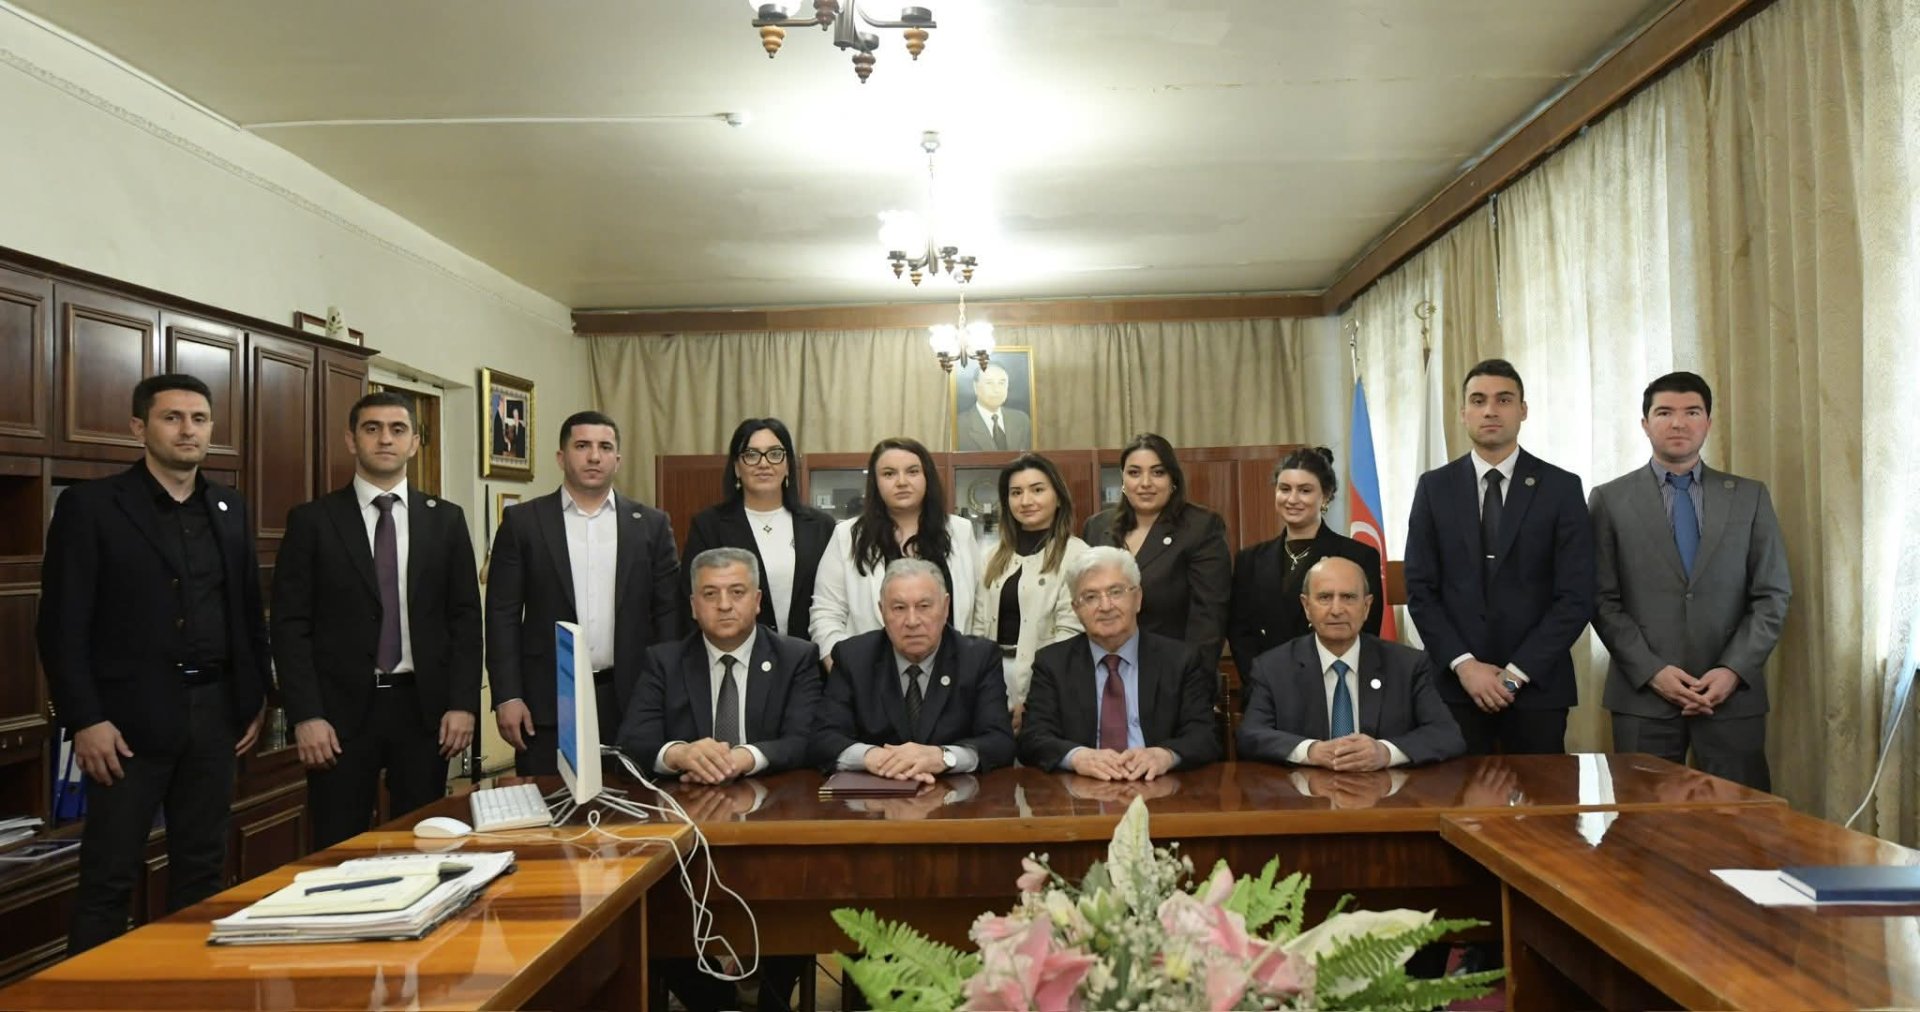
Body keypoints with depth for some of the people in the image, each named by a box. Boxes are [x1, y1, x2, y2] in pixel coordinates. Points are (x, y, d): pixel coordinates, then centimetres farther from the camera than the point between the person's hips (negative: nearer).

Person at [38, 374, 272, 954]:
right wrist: (84, 720, -13)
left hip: (214, 709, 5)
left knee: (203, 868, 12)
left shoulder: (229, 510, 10)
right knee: (110, 876, 2)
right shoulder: (91, 506, -4)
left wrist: (256, 697, 9)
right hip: (131, 714, -4)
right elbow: (62, 625, -8)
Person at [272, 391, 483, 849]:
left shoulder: (446, 519, 7)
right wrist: (305, 715, -10)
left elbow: (465, 617, 6)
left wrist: (463, 703, -3)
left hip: (424, 706, 2)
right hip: (342, 708, -1)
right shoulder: (312, 520, 1)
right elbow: (290, 625, -2)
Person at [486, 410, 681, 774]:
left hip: (632, 699, 1)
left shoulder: (651, 524, 6)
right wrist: (507, 696, -6)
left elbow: (668, 611, 6)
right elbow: (503, 614, 1)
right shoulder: (523, 521, 3)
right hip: (547, 700, -1)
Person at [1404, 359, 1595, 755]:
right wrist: (1463, 664, -10)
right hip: (1454, 682, 1)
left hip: (1537, 683, -1)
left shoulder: (1562, 488, 0)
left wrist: (1516, 672, -11)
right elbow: (1420, 590, 1)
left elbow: (1576, 597, -5)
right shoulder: (1434, 487, 4)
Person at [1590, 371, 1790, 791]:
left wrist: (1733, 670, -7)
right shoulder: (1611, 499, 3)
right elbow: (1603, 600, -1)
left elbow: (1773, 595, 5)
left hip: (1734, 693, 2)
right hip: (1643, 695, -1)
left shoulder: (1750, 497, 9)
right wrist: (1651, 671, -11)